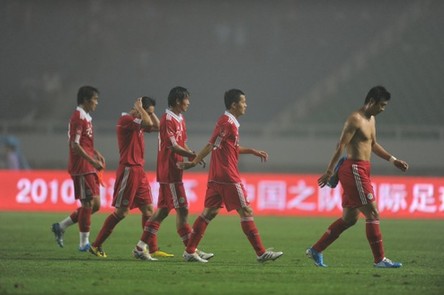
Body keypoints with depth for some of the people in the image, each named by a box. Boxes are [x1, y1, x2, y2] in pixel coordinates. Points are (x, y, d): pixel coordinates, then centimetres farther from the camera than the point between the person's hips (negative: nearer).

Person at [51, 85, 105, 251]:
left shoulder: (86, 118, 18)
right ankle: (84, 242, 1)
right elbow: (75, 145, -19)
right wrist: (93, 161, -21)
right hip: (82, 168, -10)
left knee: (95, 204, 9)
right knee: (89, 203, -6)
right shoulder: (78, 118, -12)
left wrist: (96, 154, 13)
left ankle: (61, 226, 17)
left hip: (89, 168, 10)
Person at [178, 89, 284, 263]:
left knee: (210, 212, 9)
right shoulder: (228, 123, -15)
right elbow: (211, 146, -16)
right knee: (246, 211, -4)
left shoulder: (228, 122, 16)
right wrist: (194, 163, -16)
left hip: (216, 176, 10)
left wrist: (253, 151, 25)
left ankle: (190, 251, 7)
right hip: (228, 177, -10)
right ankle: (261, 253, -1)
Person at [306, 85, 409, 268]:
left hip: (362, 171, 10)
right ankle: (379, 259, -8)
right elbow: (341, 146, -17)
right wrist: (329, 172, -20)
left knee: (350, 218, 13)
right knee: (373, 214, -10)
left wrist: (393, 160, 24)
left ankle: (315, 250, 18)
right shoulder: (355, 119, -14)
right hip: (354, 169, -10)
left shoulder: (371, 119, 17)